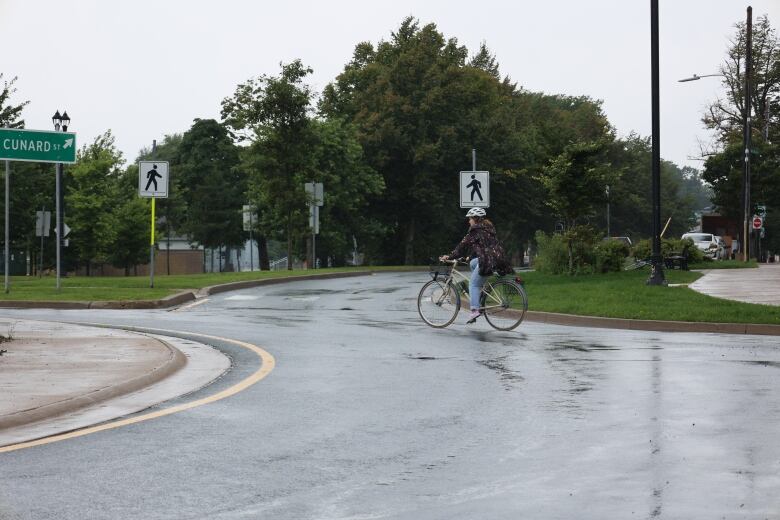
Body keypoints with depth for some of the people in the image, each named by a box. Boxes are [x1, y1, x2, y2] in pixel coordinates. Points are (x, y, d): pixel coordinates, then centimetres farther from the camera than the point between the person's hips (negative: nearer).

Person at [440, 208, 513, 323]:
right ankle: (479, 290, 19)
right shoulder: (488, 228, 24)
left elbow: (464, 245, -2)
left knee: (473, 285, 0)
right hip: (498, 257, 9)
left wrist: (450, 256, 4)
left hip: (488, 260, -9)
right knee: (473, 263, 27)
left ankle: (474, 310, -12)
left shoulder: (476, 230, -2)